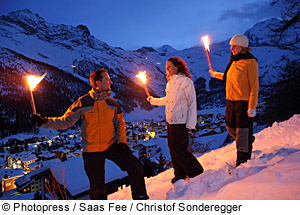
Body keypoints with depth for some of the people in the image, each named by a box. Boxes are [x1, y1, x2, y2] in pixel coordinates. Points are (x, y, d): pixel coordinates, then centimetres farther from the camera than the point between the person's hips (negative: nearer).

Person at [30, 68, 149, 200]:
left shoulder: (112, 103, 1)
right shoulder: (83, 102, -9)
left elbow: (120, 124, 11)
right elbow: (66, 122, -8)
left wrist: (122, 142, -2)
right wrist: (44, 121, -19)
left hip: (111, 146, 3)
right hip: (91, 151, -2)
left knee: (135, 166, -8)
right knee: (97, 187, 7)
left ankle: (140, 198, 13)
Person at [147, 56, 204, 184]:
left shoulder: (186, 81, -10)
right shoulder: (170, 83, 14)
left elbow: (192, 103, -12)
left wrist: (190, 124, -16)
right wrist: (153, 100, 26)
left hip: (181, 122, -8)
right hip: (170, 121, 8)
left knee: (179, 150, -7)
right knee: (172, 148, 12)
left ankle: (196, 172, 13)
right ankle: (180, 174, 26)